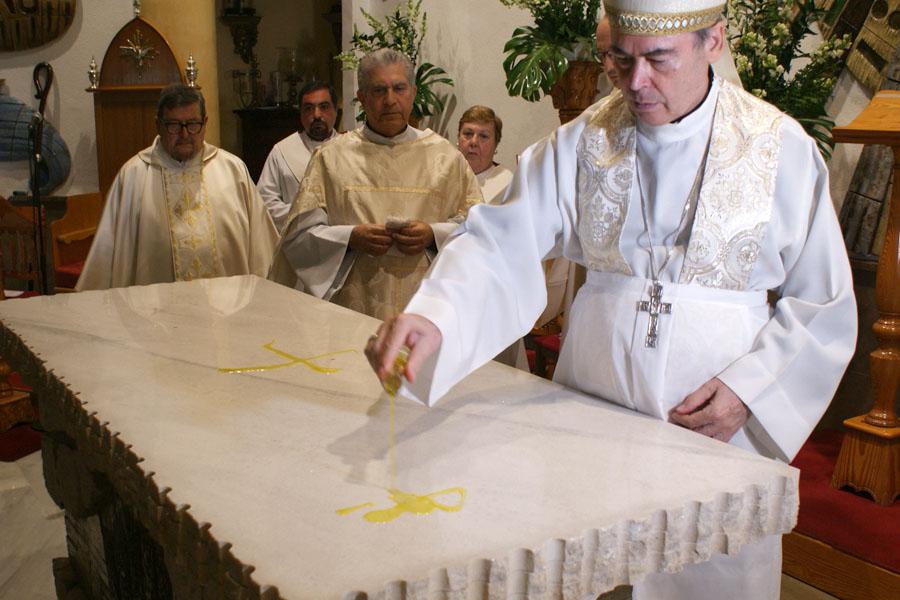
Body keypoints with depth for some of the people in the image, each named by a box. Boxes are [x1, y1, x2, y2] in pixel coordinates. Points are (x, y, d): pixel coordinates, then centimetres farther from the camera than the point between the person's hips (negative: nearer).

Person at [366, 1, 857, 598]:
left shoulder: (781, 147, -5)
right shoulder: (584, 142, -3)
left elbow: (824, 303, 0)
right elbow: (501, 246, -13)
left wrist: (748, 388, -12)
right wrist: (432, 318, -30)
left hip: (718, 423, -1)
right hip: (592, 414, 1)